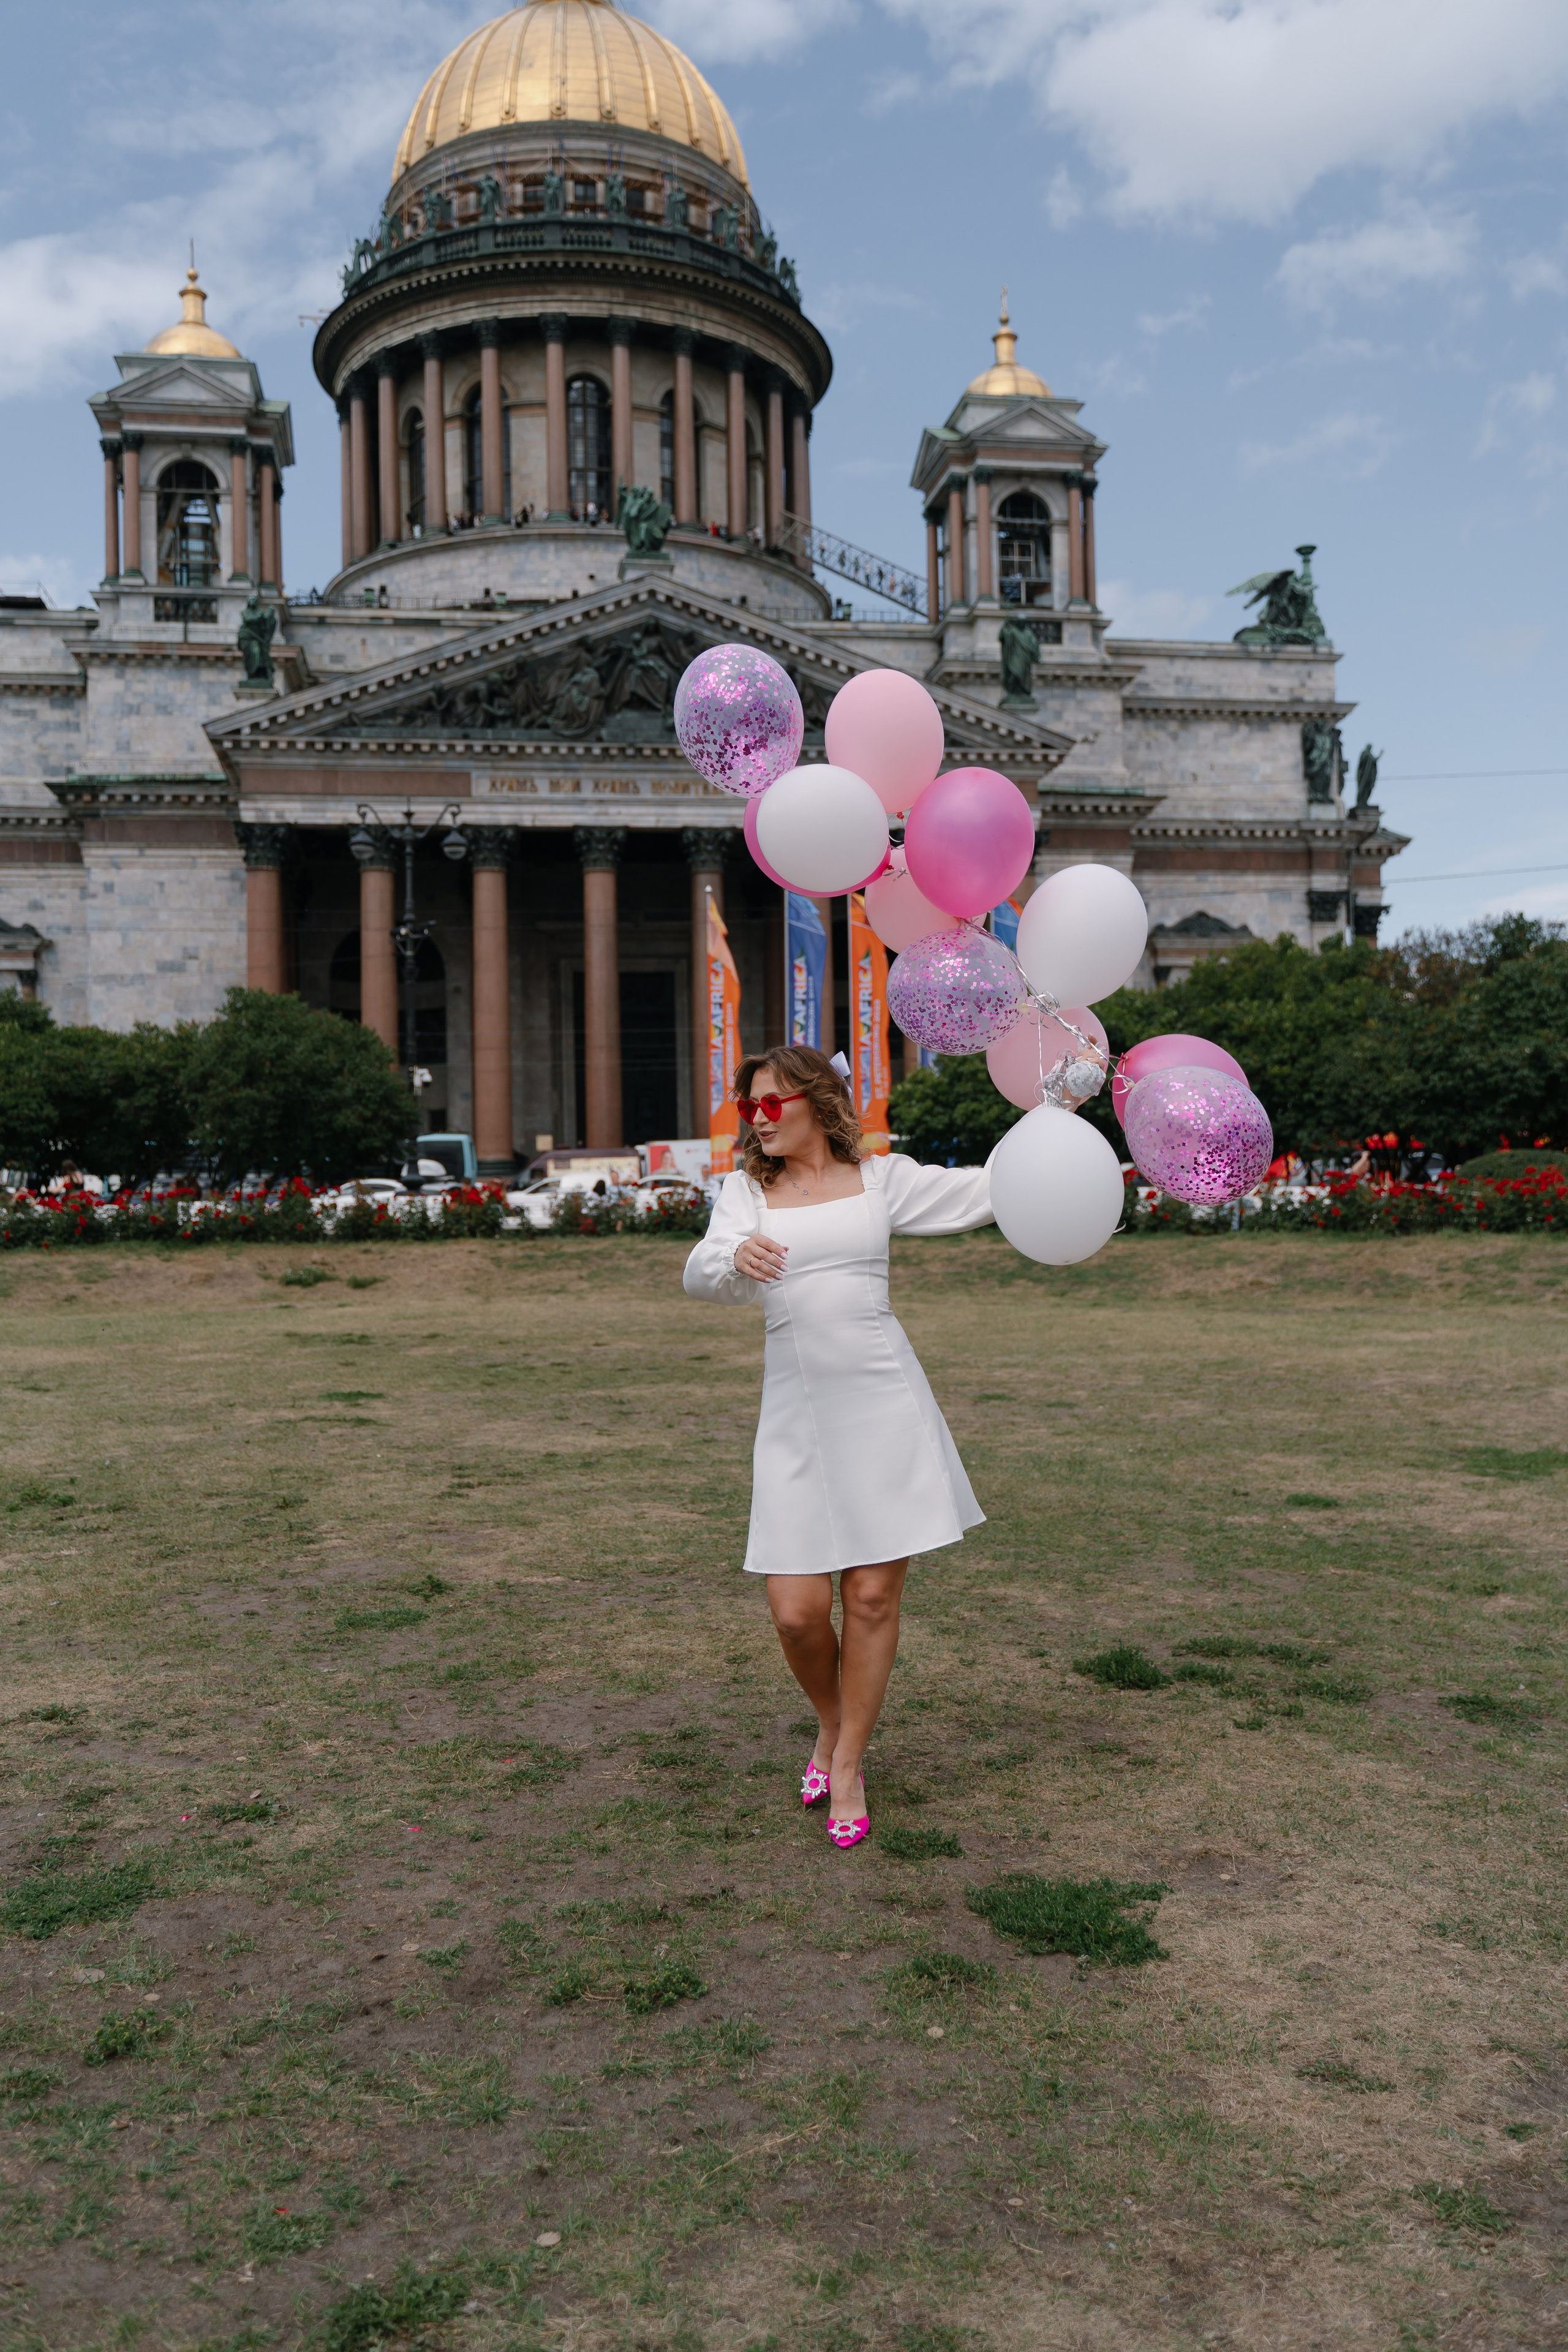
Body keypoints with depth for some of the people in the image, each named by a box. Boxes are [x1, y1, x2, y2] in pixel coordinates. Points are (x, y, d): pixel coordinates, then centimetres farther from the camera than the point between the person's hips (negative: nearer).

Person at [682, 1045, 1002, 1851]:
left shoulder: (879, 1178, 8)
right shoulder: (747, 1188, 10)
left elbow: (984, 1191, 10)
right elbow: (701, 1274, -6)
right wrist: (736, 1257, -29)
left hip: (882, 1399, -1)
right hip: (795, 1411, 1)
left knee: (873, 1595, 1)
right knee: (797, 1610, -3)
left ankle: (847, 1765, 23)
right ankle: (832, 1724, 31)